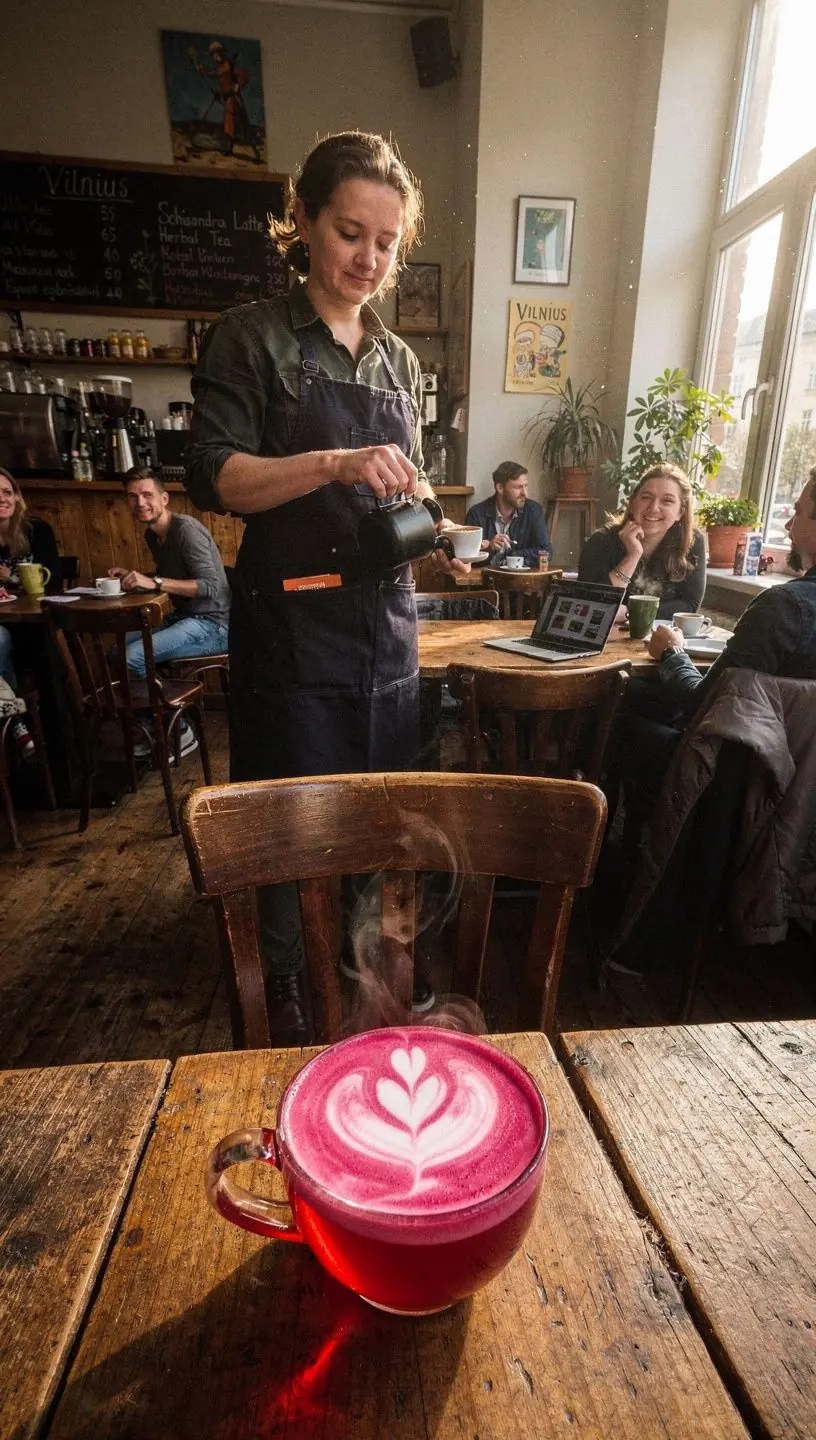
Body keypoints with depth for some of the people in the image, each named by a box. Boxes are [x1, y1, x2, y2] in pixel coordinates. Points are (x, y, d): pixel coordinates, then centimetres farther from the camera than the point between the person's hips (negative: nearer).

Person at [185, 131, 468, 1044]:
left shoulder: (401, 360, 17)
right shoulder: (252, 338, 2)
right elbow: (214, 478, -8)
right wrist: (336, 463, -22)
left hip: (387, 623, 5)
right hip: (292, 620, -5)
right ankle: (286, 989, 30)